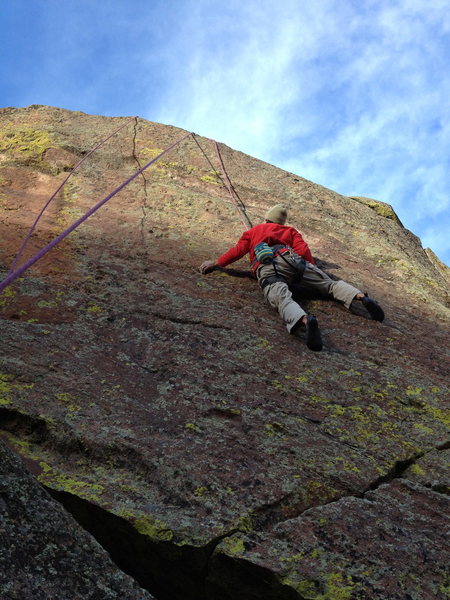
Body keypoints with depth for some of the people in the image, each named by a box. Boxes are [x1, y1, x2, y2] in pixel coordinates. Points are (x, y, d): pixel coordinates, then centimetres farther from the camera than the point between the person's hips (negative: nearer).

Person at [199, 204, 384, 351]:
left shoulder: (252, 231, 37)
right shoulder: (290, 230, 36)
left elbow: (238, 250, 24)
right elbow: (303, 251, 20)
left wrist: (216, 263, 29)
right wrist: (312, 271, 26)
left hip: (267, 269, -2)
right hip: (290, 259, 2)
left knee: (282, 299, -29)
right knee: (329, 283, 7)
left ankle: (305, 320, -61)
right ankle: (361, 297, -20)